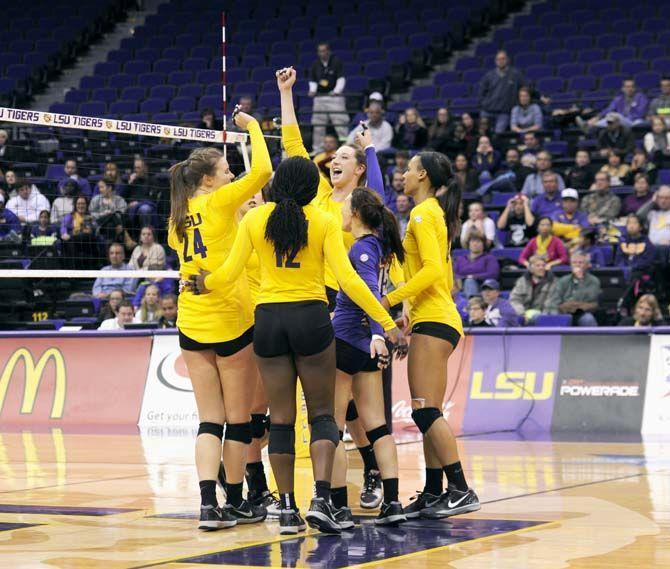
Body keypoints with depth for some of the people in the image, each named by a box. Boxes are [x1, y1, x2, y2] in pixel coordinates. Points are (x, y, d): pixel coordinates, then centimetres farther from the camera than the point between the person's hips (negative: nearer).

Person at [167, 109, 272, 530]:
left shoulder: (179, 215, 10)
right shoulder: (219, 202, -9)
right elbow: (262, 170, -16)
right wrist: (252, 125, -3)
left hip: (191, 323, 6)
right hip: (231, 321, -6)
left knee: (210, 420, 4)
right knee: (239, 418, 6)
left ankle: (209, 503, -9)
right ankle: (235, 502, 12)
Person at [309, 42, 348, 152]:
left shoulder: (336, 62, -2)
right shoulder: (315, 64, 11)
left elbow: (341, 78, -6)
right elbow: (312, 80, 16)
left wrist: (336, 90, -19)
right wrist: (313, 90, -2)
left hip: (334, 96, -4)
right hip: (319, 97, 4)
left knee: (340, 123, -10)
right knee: (318, 126, 5)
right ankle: (318, 149, 13)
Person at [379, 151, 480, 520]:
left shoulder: (423, 213, -9)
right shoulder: (436, 214, 20)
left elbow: (432, 269, -20)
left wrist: (390, 299, -19)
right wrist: (410, 314, 25)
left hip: (433, 322, -10)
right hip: (436, 319, 10)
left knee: (426, 410, -14)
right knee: (427, 413, 8)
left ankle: (461, 490, -18)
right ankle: (434, 493, 8)